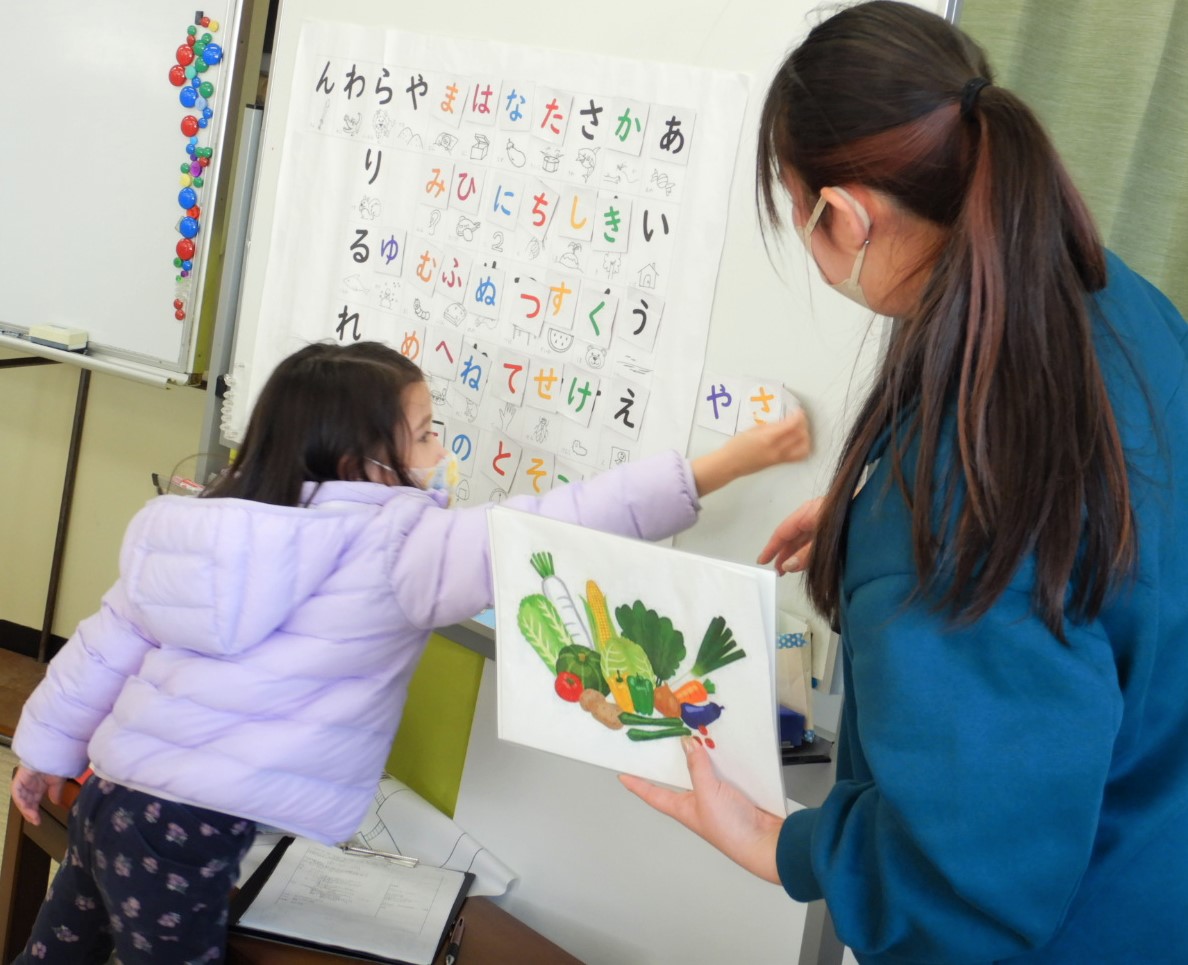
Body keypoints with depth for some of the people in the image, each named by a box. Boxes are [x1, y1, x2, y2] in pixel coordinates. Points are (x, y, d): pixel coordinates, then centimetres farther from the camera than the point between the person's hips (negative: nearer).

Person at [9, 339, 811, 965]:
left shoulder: (209, 525, 3)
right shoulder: (397, 547, -18)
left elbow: (107, 643, 9)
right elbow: (551, 531, -23)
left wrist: (47, 749, 24)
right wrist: (731, 461, -21)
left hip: (115, 793, 7)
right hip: (189, 831, -7)